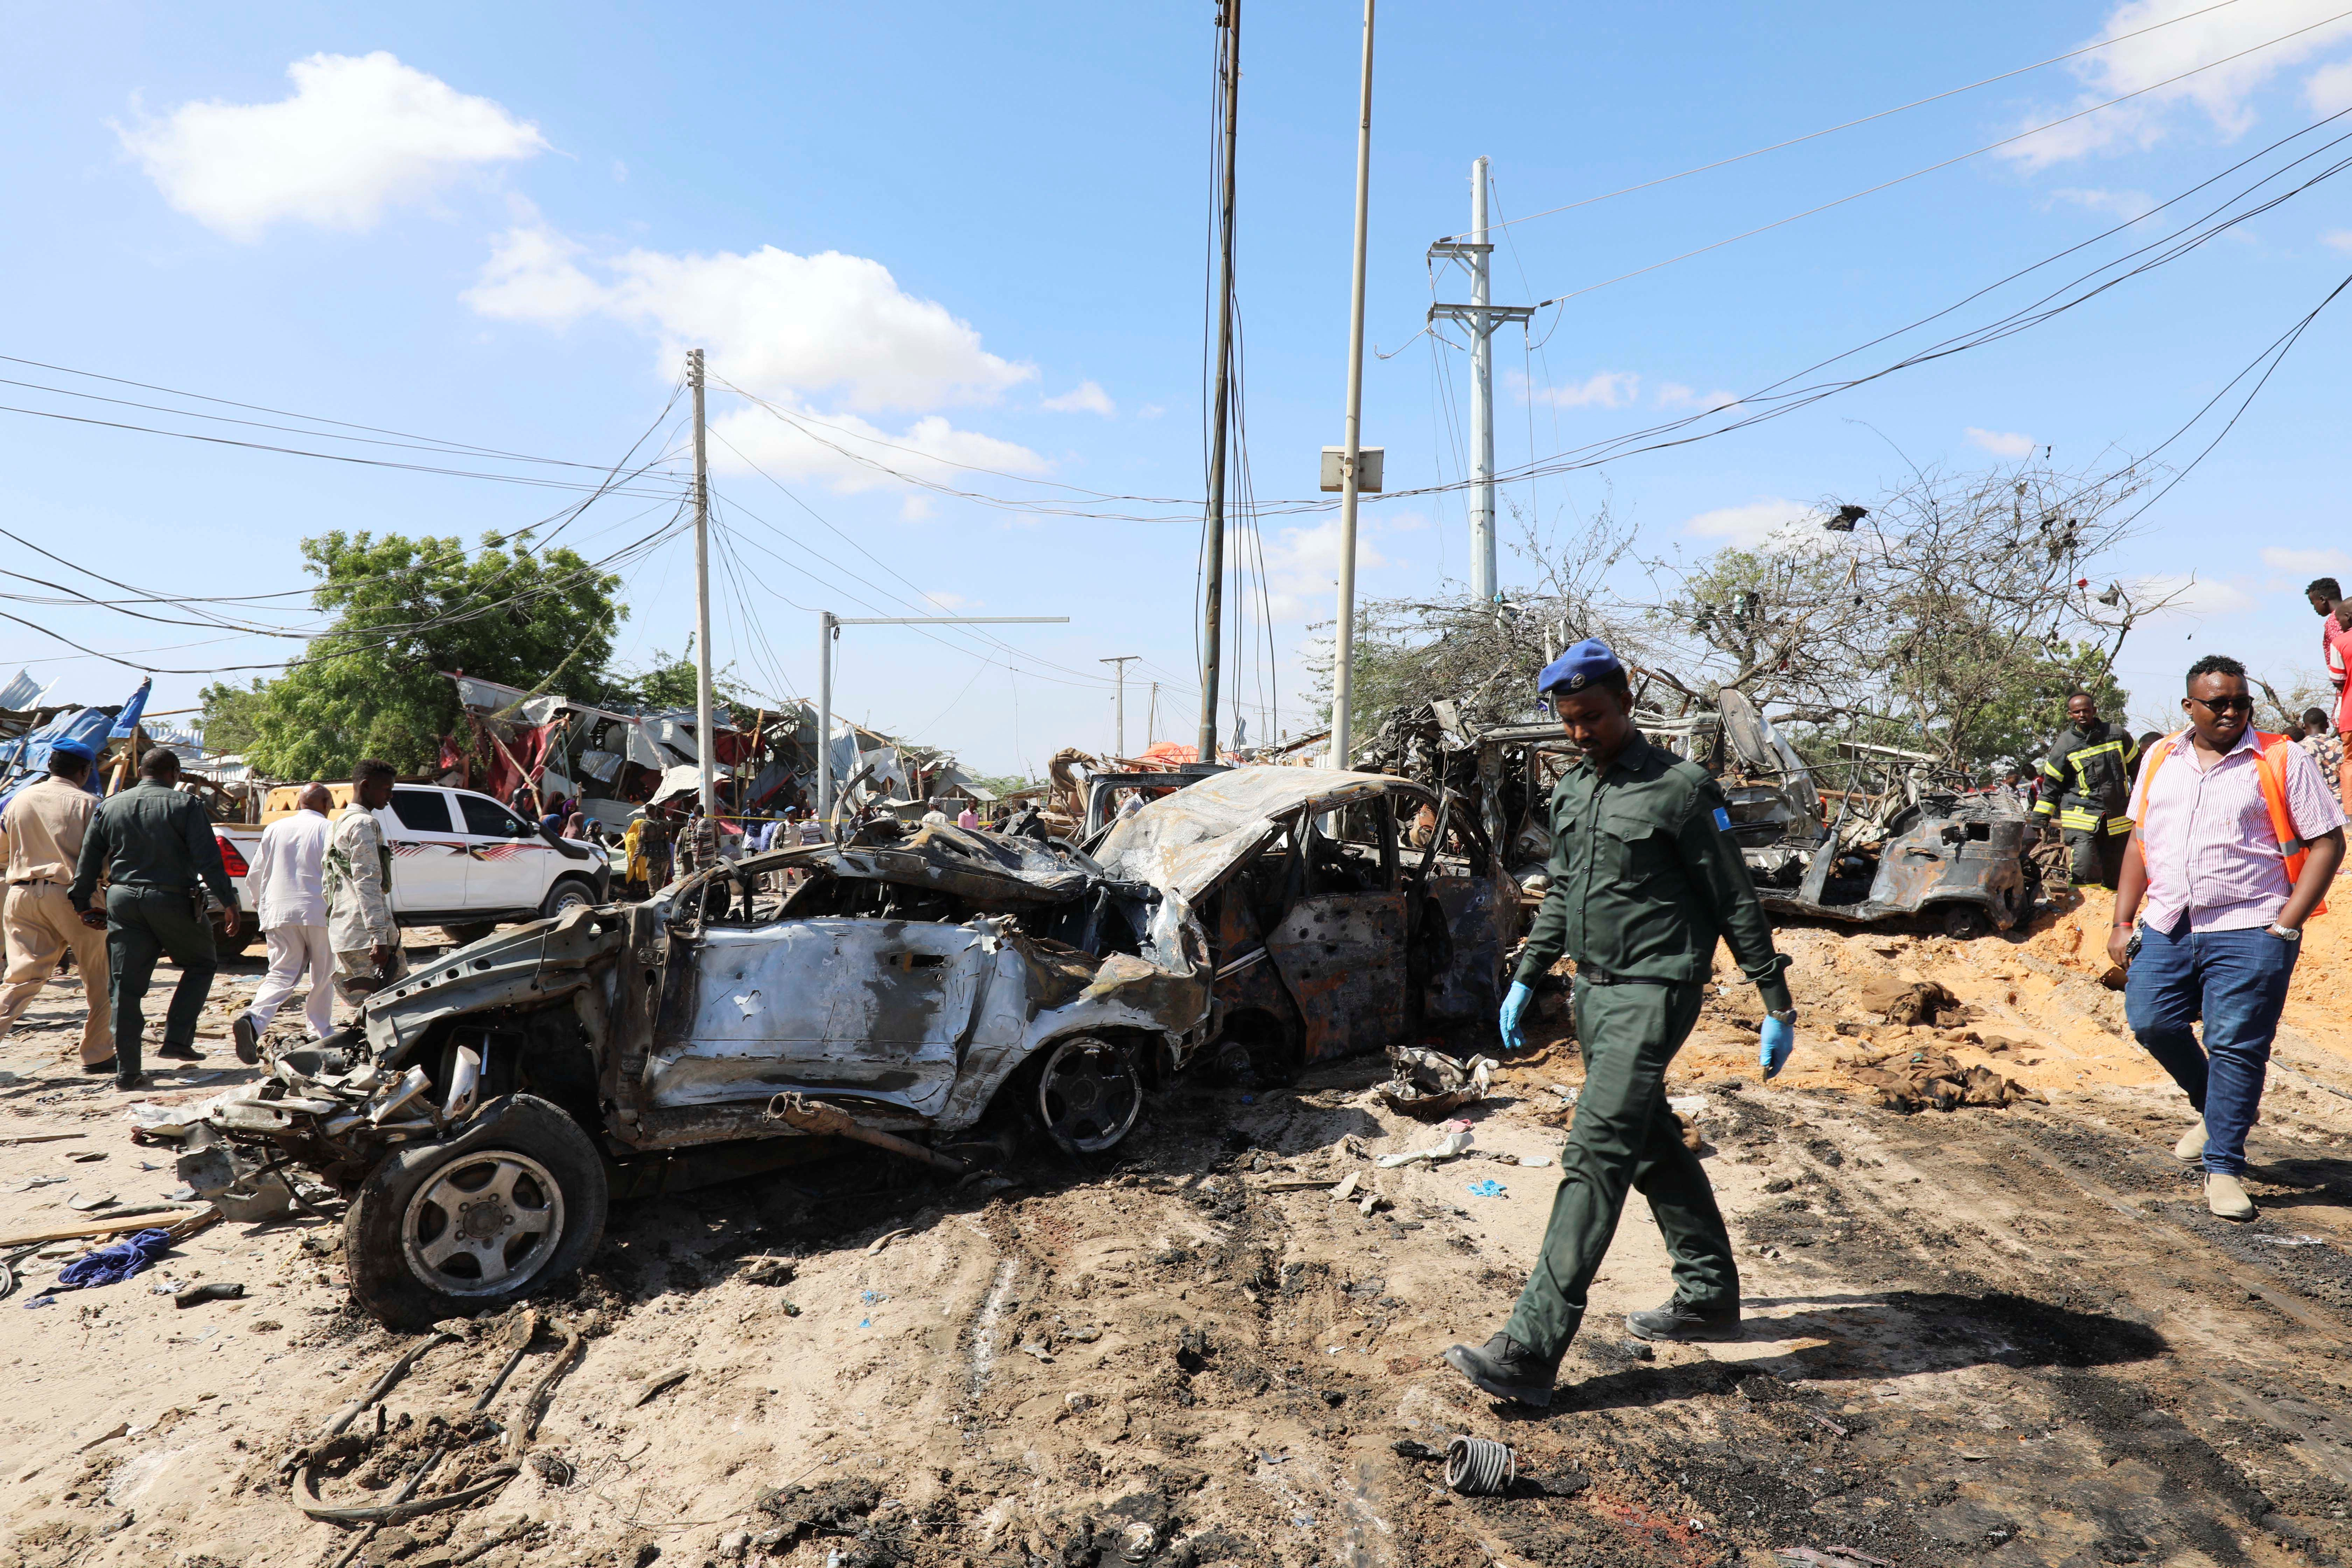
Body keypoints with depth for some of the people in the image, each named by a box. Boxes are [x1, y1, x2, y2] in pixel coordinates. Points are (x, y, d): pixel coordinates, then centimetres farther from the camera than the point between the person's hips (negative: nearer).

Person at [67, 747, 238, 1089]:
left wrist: (82, 905, 20)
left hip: (123, 900, 5)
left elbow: (88, 862, 12)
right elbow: (209, 860, -11)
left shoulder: (109, 808, 11)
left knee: (127, 985, 6)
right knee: (202, 963, 16)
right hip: (172, 900, -4)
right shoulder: (184, 805, -4)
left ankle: (126, 1070, 7)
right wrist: (228, 902, -8)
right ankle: (177, 1038, 4)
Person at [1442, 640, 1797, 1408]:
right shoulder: (1569, 791, 11)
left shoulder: (1680, 789, -10)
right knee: (1653, 1148, 17)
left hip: (1654, 993, -8)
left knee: (1596, 1157, -13)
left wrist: (1778, 1006, -5)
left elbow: (1736, 903, -6)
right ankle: (1710, 1296, 35)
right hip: (1593, 991, 8)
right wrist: (1526, 979, 17)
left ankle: (1530, 1351, -15)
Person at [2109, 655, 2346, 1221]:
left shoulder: (2284, 760, 0)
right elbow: (2140, 840, 15)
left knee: (2236, 1047, -3)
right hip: (2167, 926, 4)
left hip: (2247, 932, -4)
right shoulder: (2160, 759, 12)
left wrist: (2285, 925, -9)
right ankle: (2213, 1107, 27)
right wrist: (2123, 923, 10)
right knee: (2150, 1021, -1)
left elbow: (2327, 843, -1)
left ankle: (2224, 1167, 8)